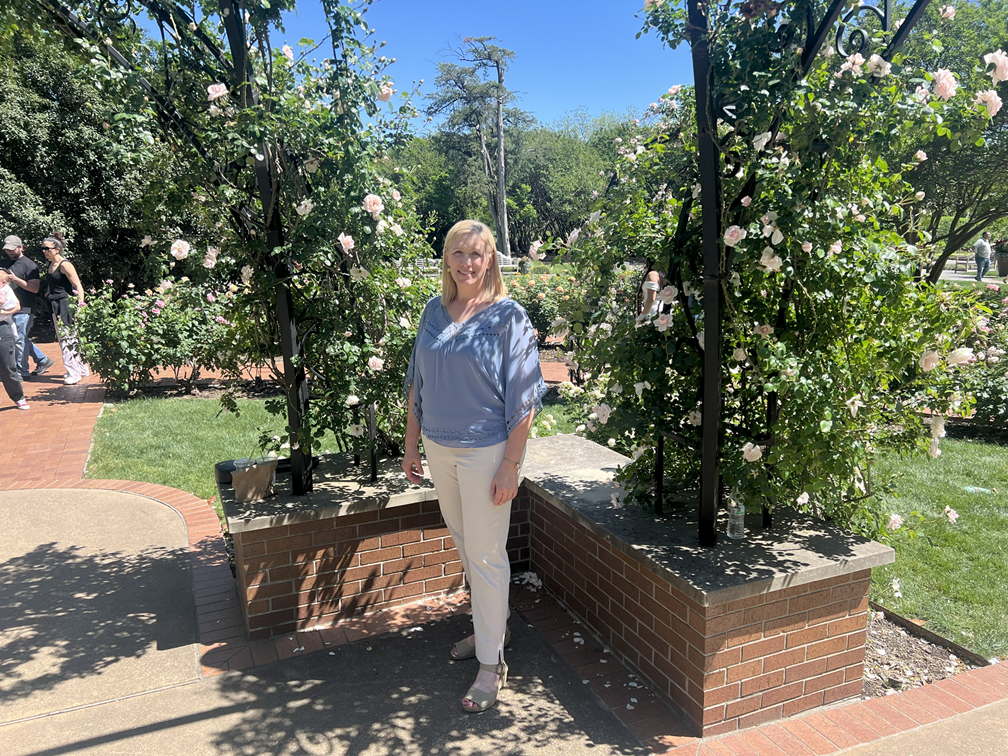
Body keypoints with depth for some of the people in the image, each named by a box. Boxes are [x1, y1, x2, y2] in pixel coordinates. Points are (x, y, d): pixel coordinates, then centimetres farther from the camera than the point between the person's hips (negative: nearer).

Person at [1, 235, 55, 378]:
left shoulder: (29, 265, -7)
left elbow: (35, 288, -14)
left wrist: (15, 279, -20)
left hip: (24, 309, -7)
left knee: (20, 340, -3)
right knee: (22, 339, 14)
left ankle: (22, 371, 7)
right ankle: (43, 360, 26)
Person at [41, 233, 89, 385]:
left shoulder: (65, 265, -13)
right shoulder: (51, 264, 13)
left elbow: (78, 286, -18)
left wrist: (81, 304, -26)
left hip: (66, 305, -9)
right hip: (56, 306, 9)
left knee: (68, 338, -7)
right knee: (64, 338, 15)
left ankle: (74, 373, -2)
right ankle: (82, 368, 25)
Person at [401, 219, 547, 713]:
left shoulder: (508, 317, -12)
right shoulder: (434, 312, 4)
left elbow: (522, 399, -13)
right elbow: (416, 384, 10)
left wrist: (511, 466, -17)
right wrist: (412, 446, 10)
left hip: (485, 450, -6)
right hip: (438, 447, 6)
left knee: (486, 553, 2)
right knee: (463, 543, 19)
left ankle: (491, 664, 17)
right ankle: (491, 627, 40)